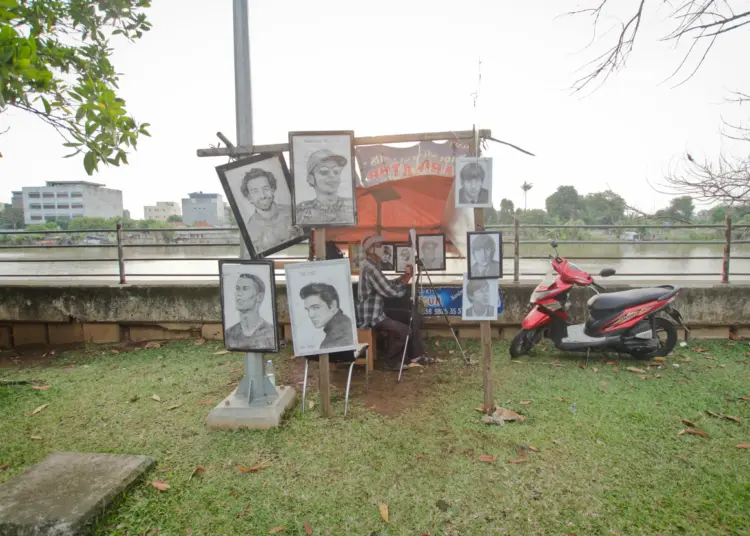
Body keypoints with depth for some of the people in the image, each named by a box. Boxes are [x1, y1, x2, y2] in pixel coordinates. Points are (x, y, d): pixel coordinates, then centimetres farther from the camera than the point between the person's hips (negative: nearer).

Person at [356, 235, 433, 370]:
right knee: (405, 331, -22)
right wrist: (408, 276, -10)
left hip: (376, 312, 11)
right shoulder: (370, 267, -21)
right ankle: (391, 362, 0)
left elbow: (388, 285, 17)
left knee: (415, 316, 9)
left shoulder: (371, 265, 13)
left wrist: (405, 275, 3)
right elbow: (393, 292, -24)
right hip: (370, 317, -11)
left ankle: (417, 355, 15)